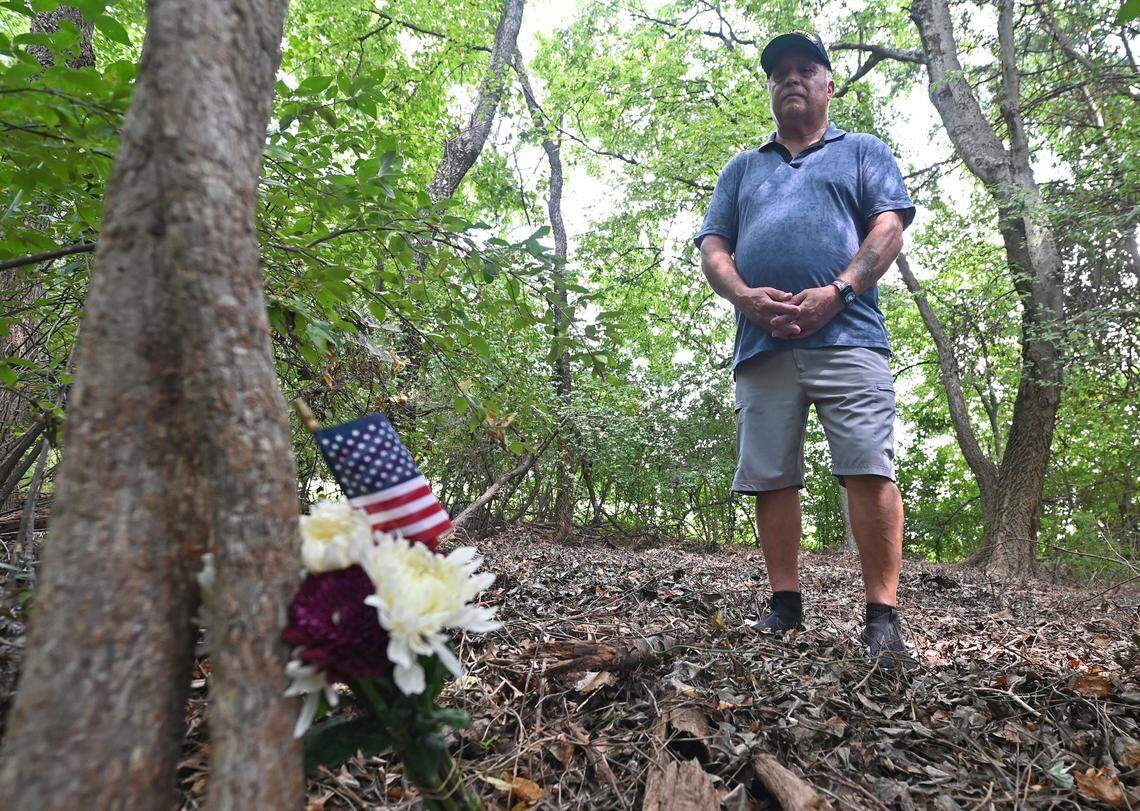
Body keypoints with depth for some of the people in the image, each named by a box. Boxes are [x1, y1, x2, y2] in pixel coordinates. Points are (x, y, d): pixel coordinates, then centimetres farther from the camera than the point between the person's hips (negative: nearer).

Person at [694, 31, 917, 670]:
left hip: (847, 335, -3)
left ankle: (884, 619, -6)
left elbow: (889, 227, 4)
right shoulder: (743, 169, 28)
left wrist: (837, 292, -13)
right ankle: (786, 608, 11)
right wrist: (747, 297, -5)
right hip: (762, 346, 3)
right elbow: (712, 247, 16)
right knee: (771, 478, 1)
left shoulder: (864, 154, 20)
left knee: (870, 469, -13)